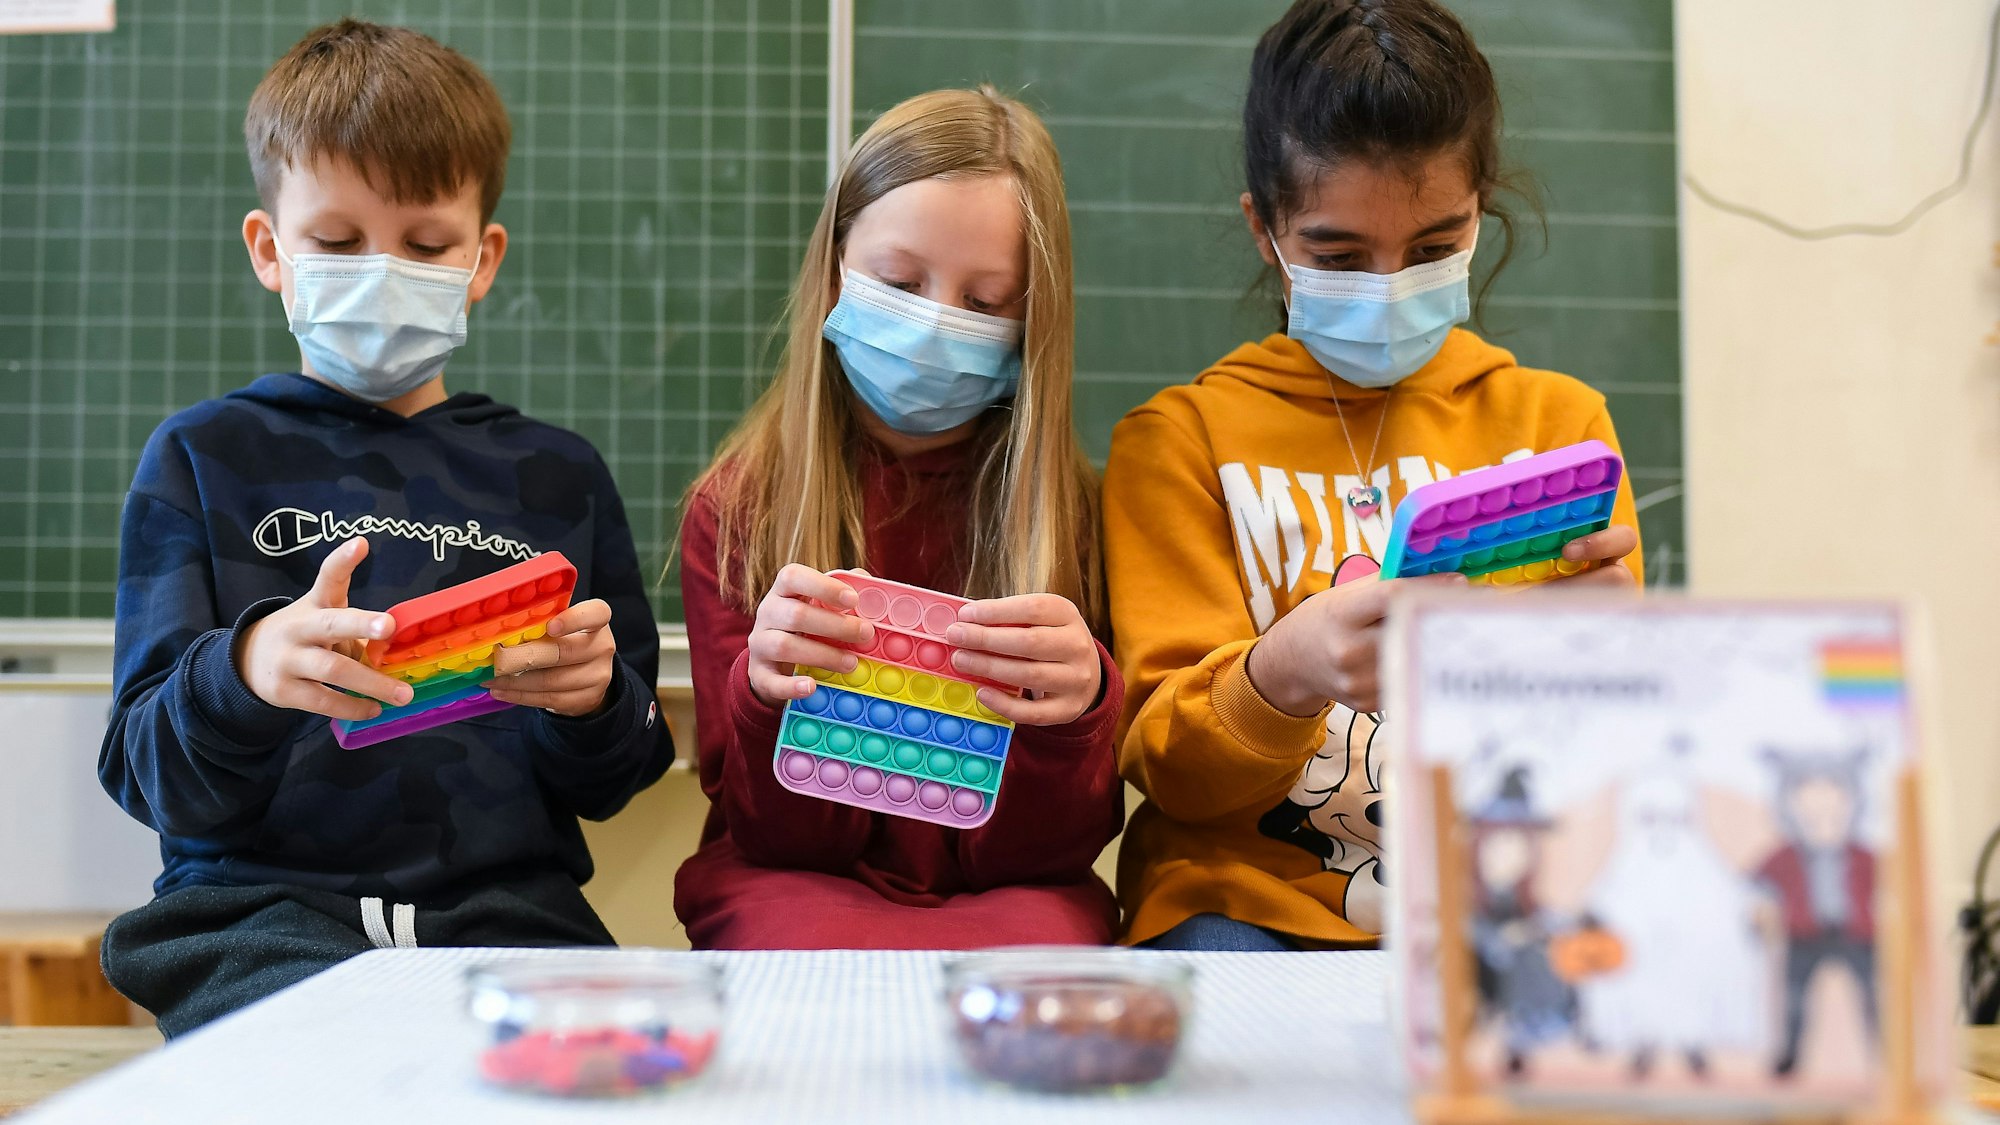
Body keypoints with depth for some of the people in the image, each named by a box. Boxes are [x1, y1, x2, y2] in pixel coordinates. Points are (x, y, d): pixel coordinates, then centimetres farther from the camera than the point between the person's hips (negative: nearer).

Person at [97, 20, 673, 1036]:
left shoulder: (559, 475, 16)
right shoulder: (203, 457, 10)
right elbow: (150, 778, 1)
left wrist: (593, 702, -8)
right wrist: (247, 675, -22)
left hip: (506, 907, 2)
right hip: (259, 905, -2)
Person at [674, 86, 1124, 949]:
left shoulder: (1066, 508, -1)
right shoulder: (737, 507, 0)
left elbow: (1036, 850, -3)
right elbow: (783, 834, -2)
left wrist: (1071, 711, -25)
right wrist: (770, 695, -23)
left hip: (1009, 897, 0)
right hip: (799, 886, 0)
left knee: (1045, 941, -35)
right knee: (827, 952, -35)